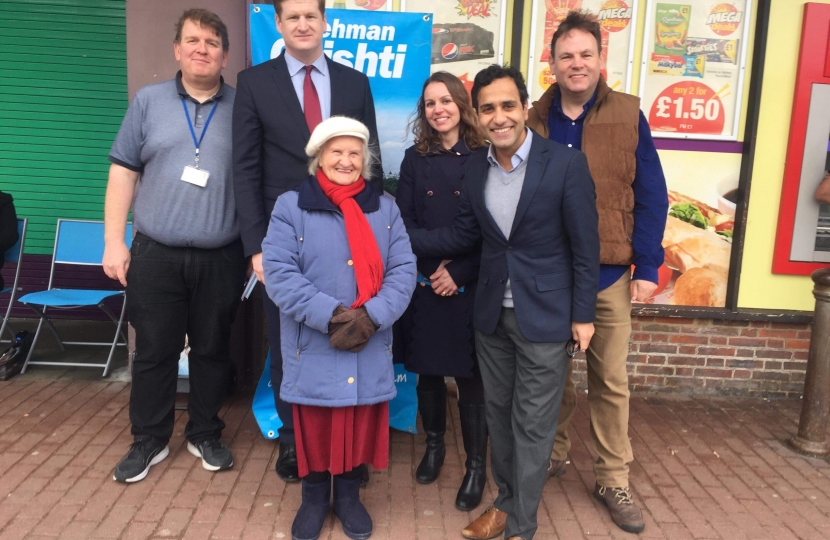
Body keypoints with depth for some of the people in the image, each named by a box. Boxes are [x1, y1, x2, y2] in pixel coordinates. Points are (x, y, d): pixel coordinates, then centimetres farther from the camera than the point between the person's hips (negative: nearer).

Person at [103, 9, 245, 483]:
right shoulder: (148, 101, 5)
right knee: (154, 351, 9)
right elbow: (124, 173, 5)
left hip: (221, 258, 0)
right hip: (155, 254, 1)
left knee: (212, 350, 11)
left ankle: (206, 435, 28)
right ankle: (149, 440, 26)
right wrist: (114, 241, -2)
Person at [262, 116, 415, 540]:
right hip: (313, 347, -2)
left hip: (369, 349, 2)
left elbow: (403, 270, 0)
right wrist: (332, 316, -19)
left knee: (360, 423, 13)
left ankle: (349, 492, 35)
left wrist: (372, 317, -16)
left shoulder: (385, 208, 6)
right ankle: (314, 494, 33)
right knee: (315, 425, 11)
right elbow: (278, 273, -11)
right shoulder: (290, 206, -2)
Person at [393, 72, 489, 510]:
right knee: (427, 370, 11)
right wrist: (434, 267, -10)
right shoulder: (415, 158, 8)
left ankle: (476, 466, 14)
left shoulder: (483, 157, 0)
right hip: (424, 284, 3)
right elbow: (404, 221, 2)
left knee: (469, 376, 2)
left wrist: (457, 273, -11)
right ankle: (434, 445, 32)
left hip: (469, 286, -2)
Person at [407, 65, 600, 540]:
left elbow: (585, 246, -10)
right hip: (492, 315, 5)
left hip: (545, 316, -5)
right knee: (499, 415, 16)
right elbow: (461, 236, 7)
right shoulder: (476, 168, 3)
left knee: (531, 425, 5)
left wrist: (583, 315, -9)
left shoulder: (566, 163, -13)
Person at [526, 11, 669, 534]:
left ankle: (614, 480, 22)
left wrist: (647, 266, -8)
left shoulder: (628, 115, -2)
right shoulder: (535, 122, 3)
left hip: (607, 272, -1)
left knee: (611, 381, 8)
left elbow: (651, 197, -2)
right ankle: (553, 452, 36)